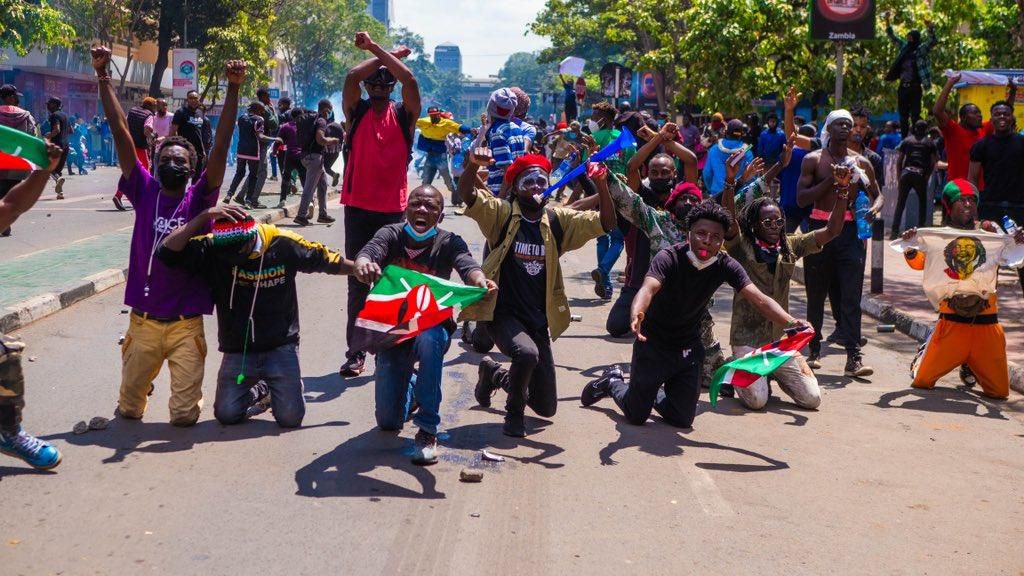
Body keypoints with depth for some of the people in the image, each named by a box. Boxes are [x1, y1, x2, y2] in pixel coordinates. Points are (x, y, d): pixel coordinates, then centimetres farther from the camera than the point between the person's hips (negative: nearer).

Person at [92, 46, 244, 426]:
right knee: (129, 407, 13)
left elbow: (222, 145, -11)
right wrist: (103, 76, -4)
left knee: (185, 414, 0)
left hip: (185, 324, -2)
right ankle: (141, 383, 48)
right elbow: (121, 133, -1)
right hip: (142, 321, 2)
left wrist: (233, 90, -18)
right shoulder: (144, 192, 2)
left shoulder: (199, 199, -2)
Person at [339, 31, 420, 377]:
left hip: (393, 209, -1)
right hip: (358, 208, 1)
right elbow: (351, 77, -13)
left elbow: (410, 81, -16)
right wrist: (385, 55, -7)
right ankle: (355, 353, 9)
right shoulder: (356, 112, 4)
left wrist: (375, 49, -11)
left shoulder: (404, 114, 1)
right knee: (357, 283, 5)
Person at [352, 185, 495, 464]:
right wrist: (362, 265, -53)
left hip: (432, 327, -2)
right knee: (388, 422, -1)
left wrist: (481, 282, -55)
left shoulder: (449, 242, -12)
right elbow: (369, 252, -27)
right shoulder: (391, 234, -8)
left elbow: (466, 265, -31)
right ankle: (411, 388, 37)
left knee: (429, 340, -41)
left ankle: (428, 430, -26)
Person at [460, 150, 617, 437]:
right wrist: (474, 165, -42)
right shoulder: (502, 214, -7)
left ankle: (494, 374, 39)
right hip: (503, 314, -4)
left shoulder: (558, 220, 1)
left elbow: (606, 223, -6)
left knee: (546, 407, 10)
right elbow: (466, 194, -23)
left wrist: (600, 184, -21)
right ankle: (514, 412, -6)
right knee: (527, 353, -37)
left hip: (539, 320, 4)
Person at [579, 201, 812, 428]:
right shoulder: (669, 258, -25)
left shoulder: (725, 266, -14)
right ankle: (613, 382, 34)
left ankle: (653, 394, 38)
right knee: (636, 415, 2)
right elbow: (648, 289, -43)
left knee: (682, 419, 7)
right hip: (653, 343, -4)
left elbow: (759, 299, -23)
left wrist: (790, 322, -42)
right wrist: (636, 315, -66)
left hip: (688, 348, 4)